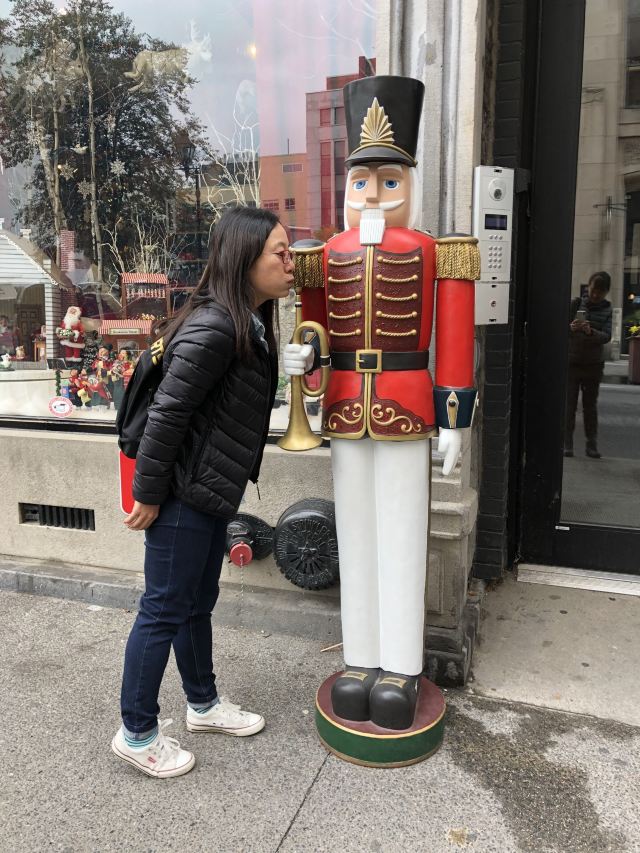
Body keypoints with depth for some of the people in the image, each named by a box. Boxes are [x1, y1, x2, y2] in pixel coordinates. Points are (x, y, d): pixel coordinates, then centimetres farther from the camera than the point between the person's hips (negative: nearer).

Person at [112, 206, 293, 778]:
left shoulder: (249, 324, 7)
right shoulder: (214, 328, -23)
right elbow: (166, 415, -23)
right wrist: (147, 495, -18)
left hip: (211, 491, 10)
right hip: (183, 493, -9)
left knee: (198, 601, 21)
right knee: (165, 609, 5)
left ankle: (203, 703, 40)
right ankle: (136, 732, 24)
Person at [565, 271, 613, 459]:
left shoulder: (607, 309, 3)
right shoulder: (576, 303, -3)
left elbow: (607, 336, -9)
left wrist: (591, 332, -29)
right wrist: (571, 328, -30)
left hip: (594, 364, 2)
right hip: (571, 362, -2)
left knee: (591, 406, 8)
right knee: (569, 405, -1)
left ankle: (592, 445, 13)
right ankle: (567, 444, 4)